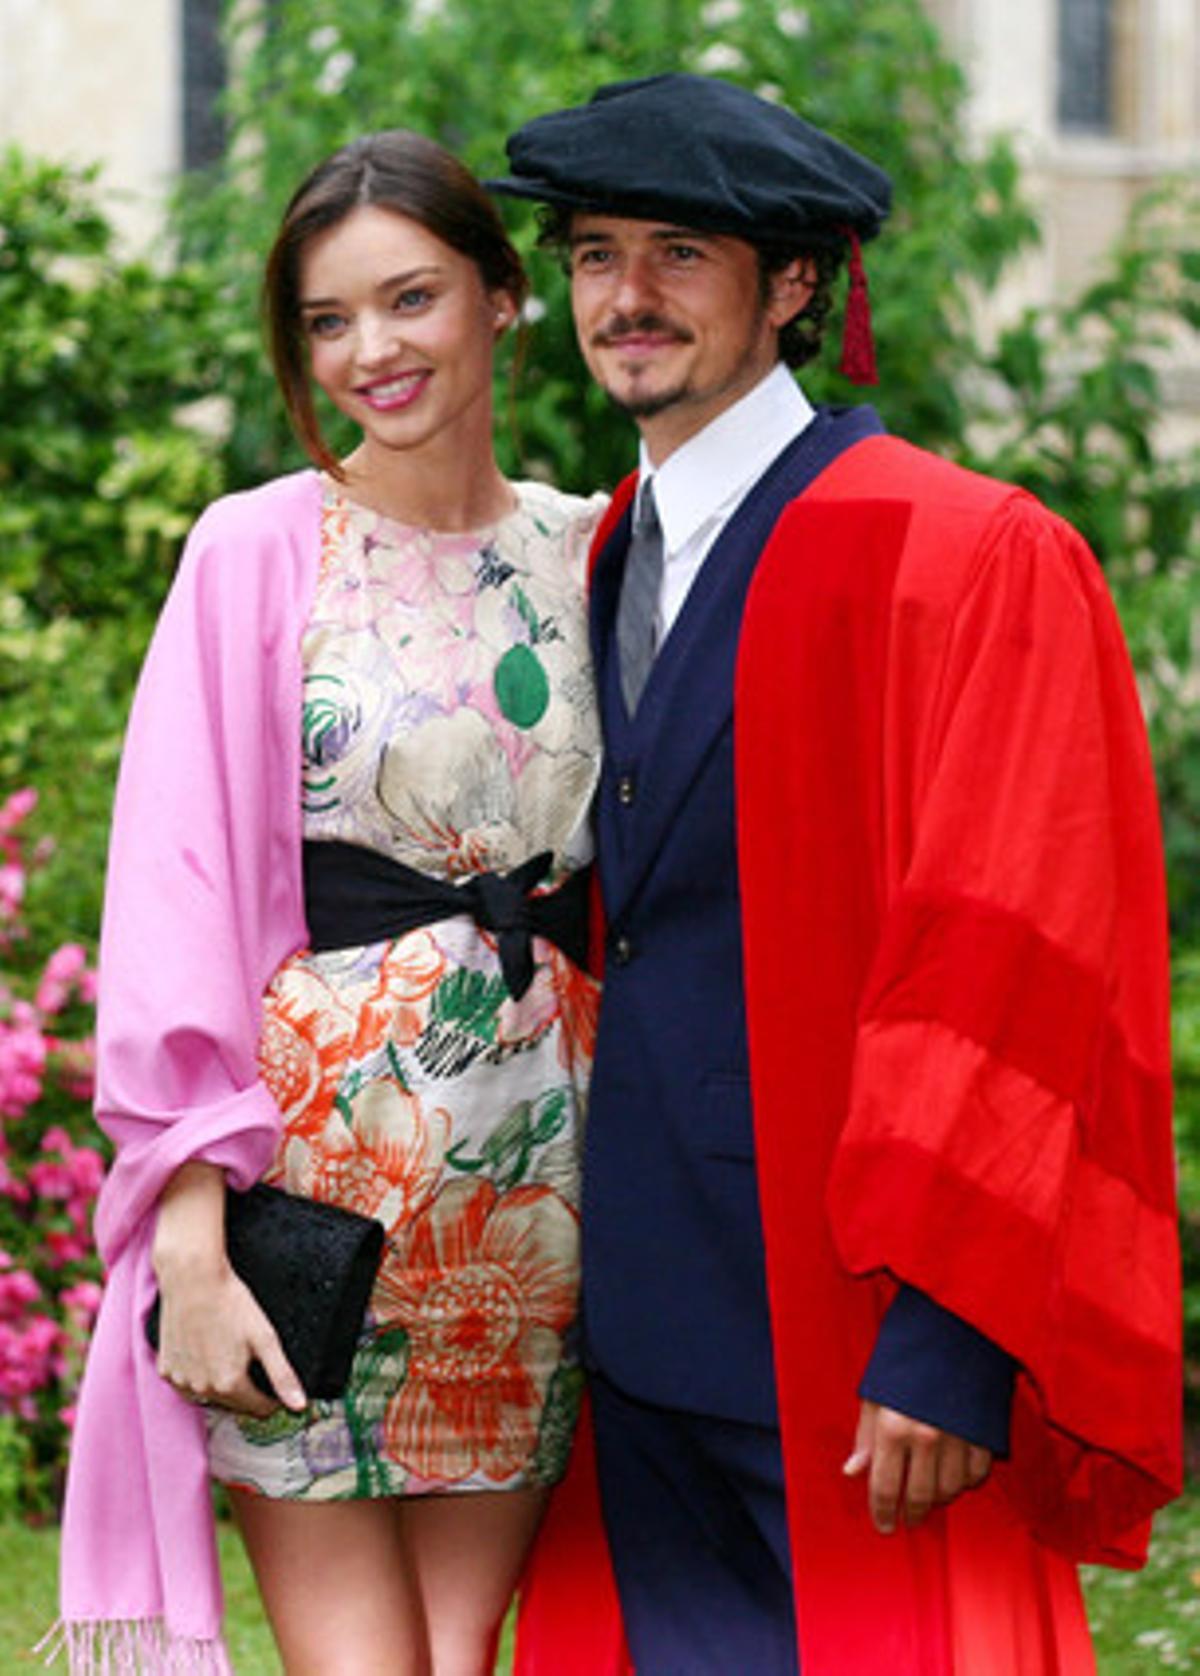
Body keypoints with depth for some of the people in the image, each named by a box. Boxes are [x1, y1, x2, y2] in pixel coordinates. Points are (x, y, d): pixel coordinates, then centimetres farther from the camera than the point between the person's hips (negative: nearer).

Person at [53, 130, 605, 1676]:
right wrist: (190, 1232, -14)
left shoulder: (586, 554, 10)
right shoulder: (260, 549, 0)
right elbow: (176, 881, -6)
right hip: (317, 1156, -3)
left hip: (539, 1175, 3)